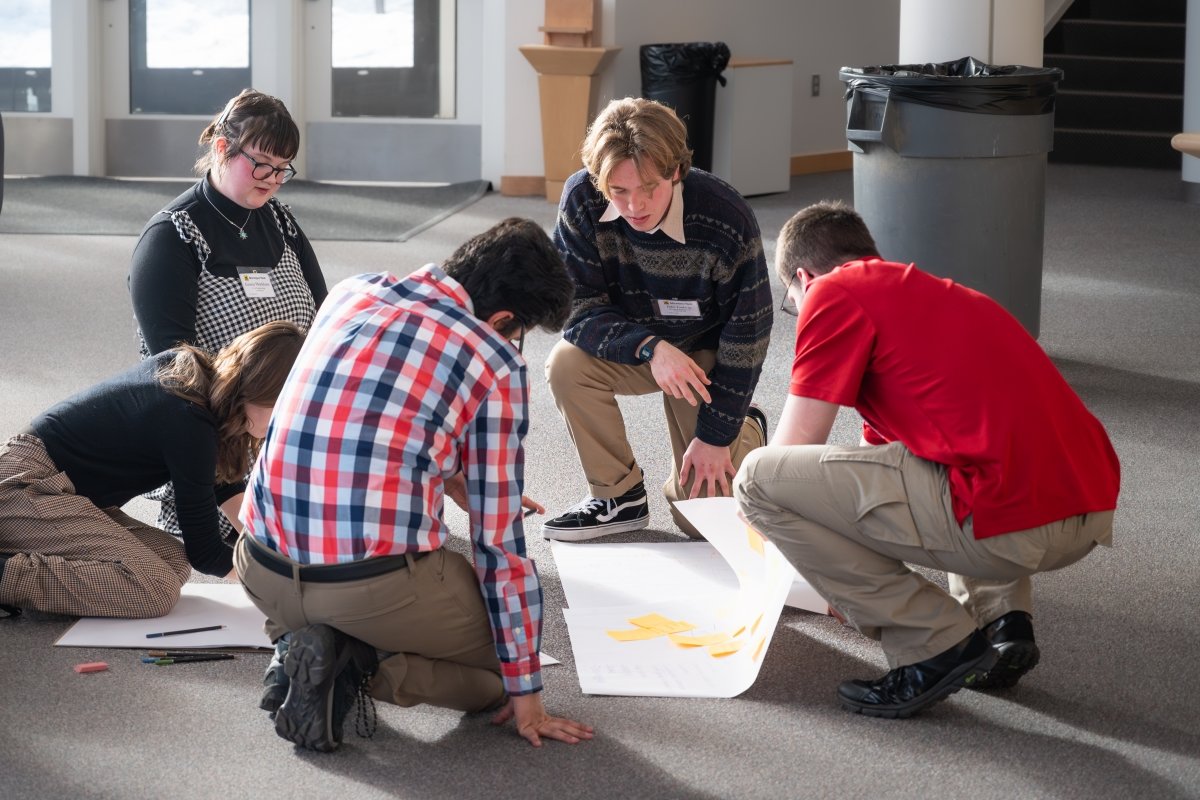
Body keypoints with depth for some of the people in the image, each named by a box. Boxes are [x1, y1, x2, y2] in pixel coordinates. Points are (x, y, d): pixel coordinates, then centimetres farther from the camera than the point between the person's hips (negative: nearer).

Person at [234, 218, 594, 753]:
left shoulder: (350, 293, 11)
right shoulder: (496, 364, -4)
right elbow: (498, 539, -1)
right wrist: (525, 694, 6)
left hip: (264, 571, 6)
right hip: (377, 584, -5)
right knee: (502, 661, 19)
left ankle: (297, 638, 7)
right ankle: (374, 676, -7)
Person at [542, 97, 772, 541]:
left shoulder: (725, 218, -31)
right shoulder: (581, 201, -25)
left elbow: (748, 332, -20)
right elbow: (579, 309, -20)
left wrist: (716, 435, -16)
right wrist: (649, 348, -38)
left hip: (704, 353, -3)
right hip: (629, 346, 3)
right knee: (567, 364, -31)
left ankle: (746, 432, 26)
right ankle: (620, 496, -9)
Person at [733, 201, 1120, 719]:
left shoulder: (834, 292, 3)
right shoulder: (926, 290, 29)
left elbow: (797, 445, 1)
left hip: (1010, 522, -9)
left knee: (758, 481, -4)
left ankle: (937, 645, 0)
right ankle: (1002, 615, 18)